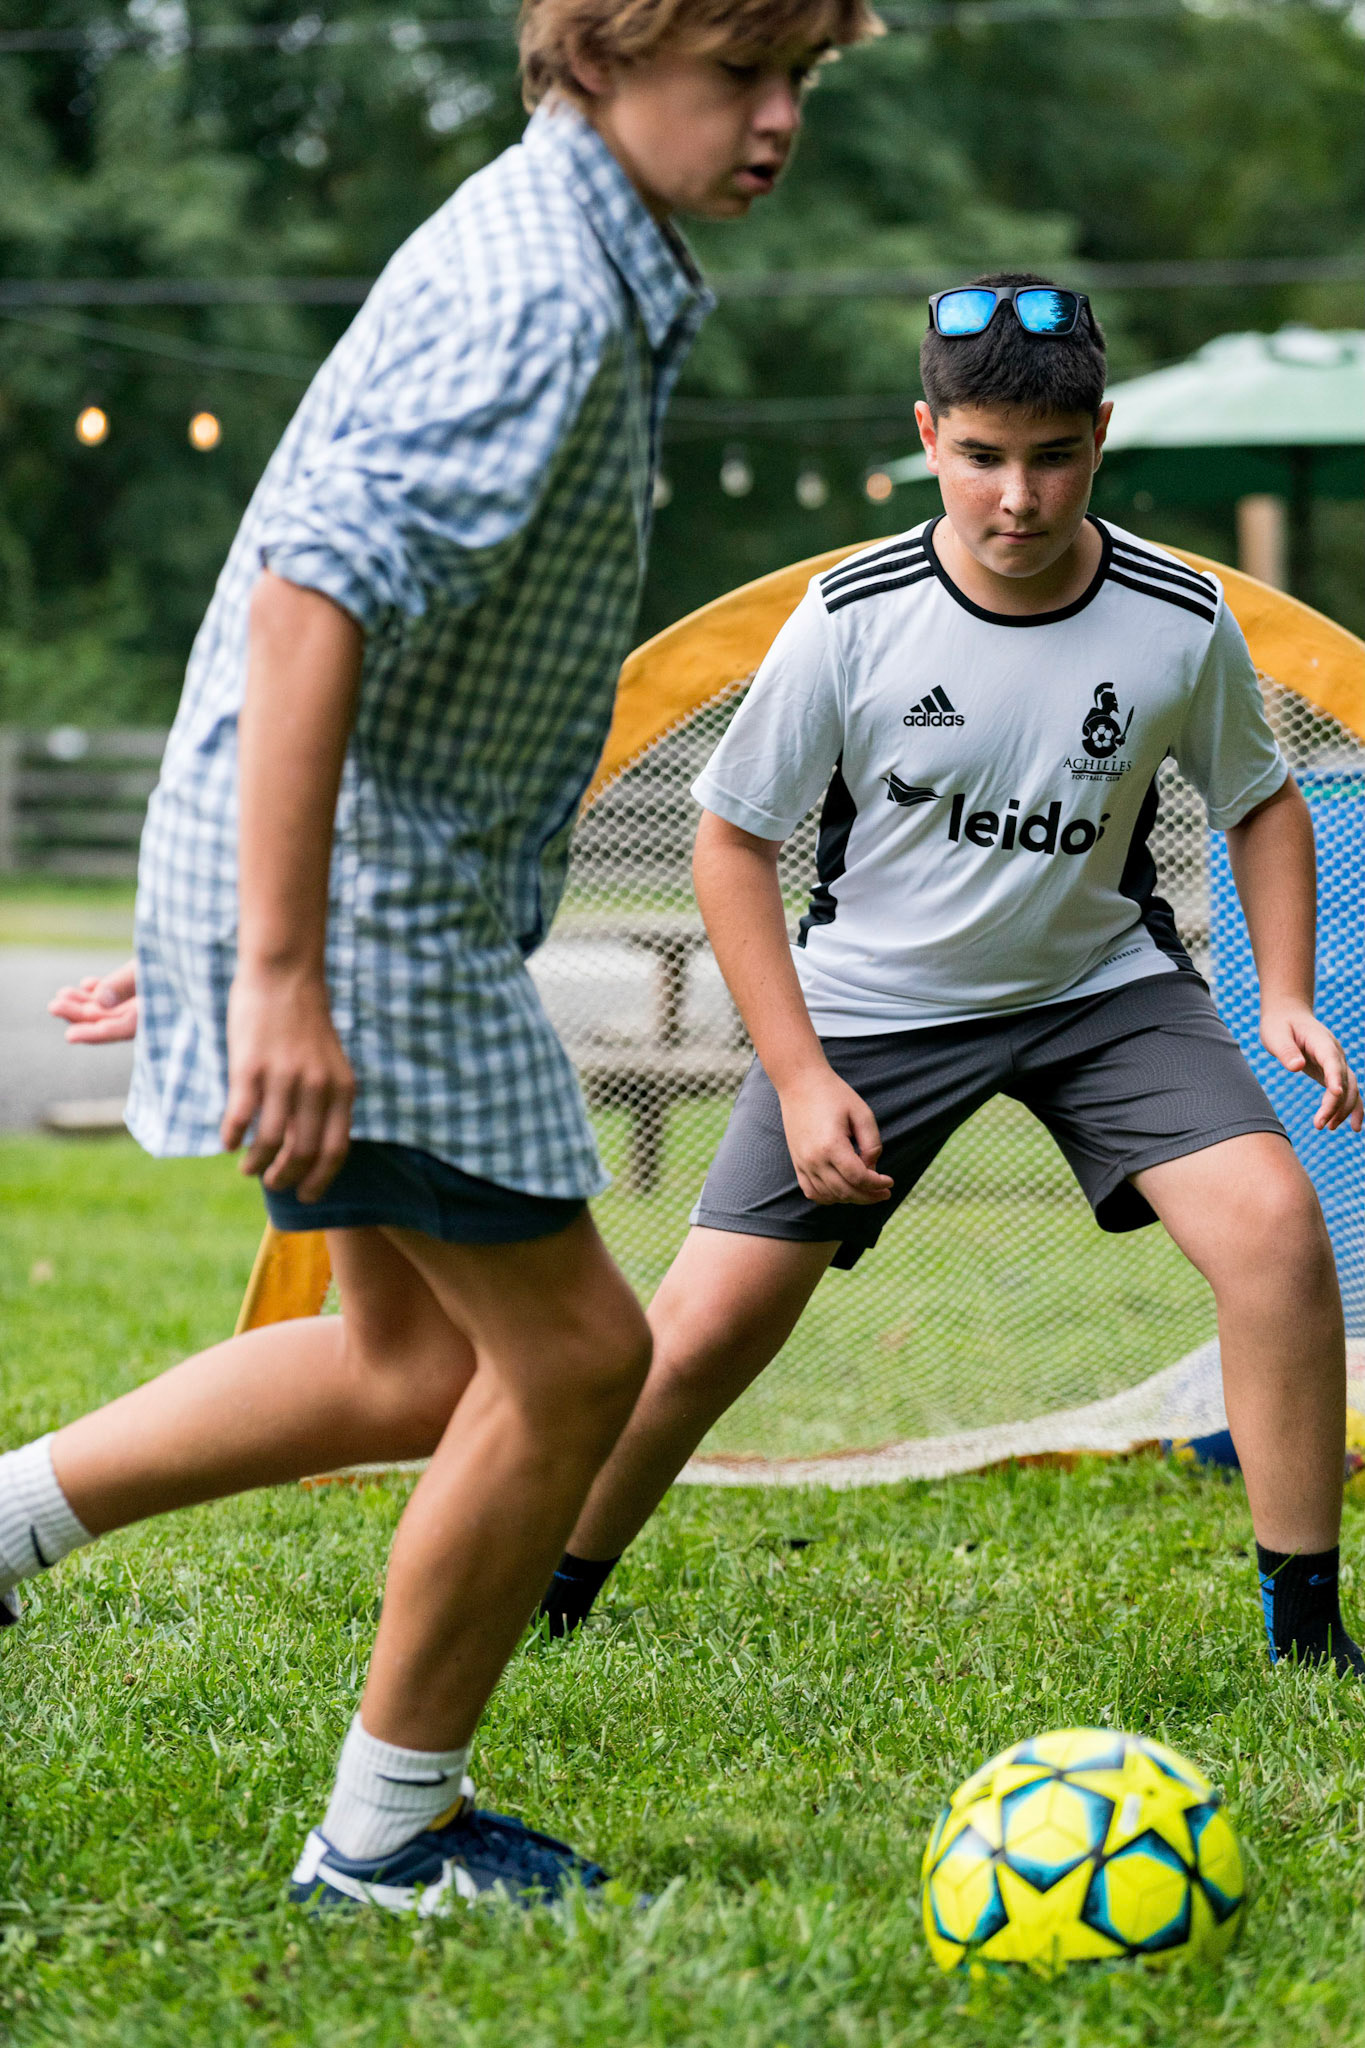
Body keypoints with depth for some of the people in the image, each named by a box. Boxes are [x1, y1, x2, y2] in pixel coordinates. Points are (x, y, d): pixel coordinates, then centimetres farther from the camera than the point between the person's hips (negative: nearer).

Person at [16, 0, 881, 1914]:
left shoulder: (591, 272, 14)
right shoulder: (536, 298, -19)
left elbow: (362, 582, 21)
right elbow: (311, 597, -29)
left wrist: (229, 922, 24)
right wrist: (278, 970, -32)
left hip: (401, 880, 10)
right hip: (365, 893, -10)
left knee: (420, 1361, 17)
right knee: (569, 1344, -2)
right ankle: (388, 1836, 12)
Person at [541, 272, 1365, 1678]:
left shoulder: (1181, 621, -14)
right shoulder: (851, 617, -19)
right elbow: (732, 839, -8)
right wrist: (801, 1078, -14)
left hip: (1102, 983, 1)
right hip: (869, 1000, -1)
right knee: (710, 1324, -7)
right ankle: (538, 1605, 17)